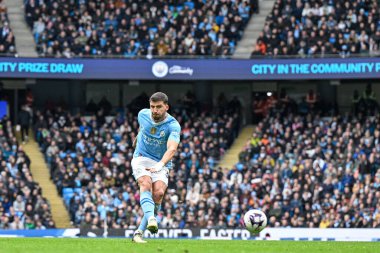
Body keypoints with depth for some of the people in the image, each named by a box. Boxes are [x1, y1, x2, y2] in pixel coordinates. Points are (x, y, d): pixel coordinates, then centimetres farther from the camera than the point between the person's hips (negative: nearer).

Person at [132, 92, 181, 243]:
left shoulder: (173, 126, -17)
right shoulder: (143, 114, -3)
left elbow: (172, 148, -34)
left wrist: (160, 164, -51)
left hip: (161, 164, -1)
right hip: (141, 158, 1)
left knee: (158, 193, -25)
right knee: (146, 184, -29)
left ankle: (139, 232, -15)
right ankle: (151, 219, -56)